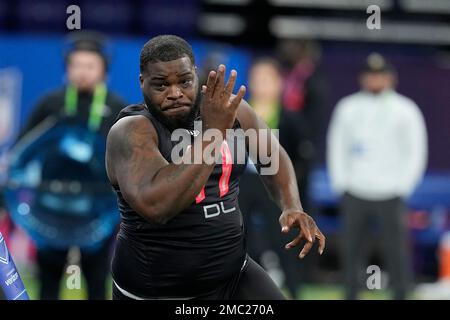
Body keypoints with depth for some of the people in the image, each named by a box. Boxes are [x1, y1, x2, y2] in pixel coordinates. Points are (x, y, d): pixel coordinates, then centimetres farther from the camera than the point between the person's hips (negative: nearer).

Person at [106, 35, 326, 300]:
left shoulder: (228, 107, -2)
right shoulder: (131, 132, -17)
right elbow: (155, 205, -33)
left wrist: (292, 207, -2)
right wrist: (213, 132, -31)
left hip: (233, 276, 4)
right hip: (155, 291, -4)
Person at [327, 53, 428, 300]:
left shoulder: (405, 110, 2)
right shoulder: (347, 108, 10)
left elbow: (416, 152, 3)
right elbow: (337, 146, 14)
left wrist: (402, 187, -5)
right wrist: (341, 183, 5)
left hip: (390, 196, -3)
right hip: (355, 195, 3)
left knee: (396, 250, -6)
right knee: (350, 250, 3)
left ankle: (400, 295, 2)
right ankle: (351, 294, 13)